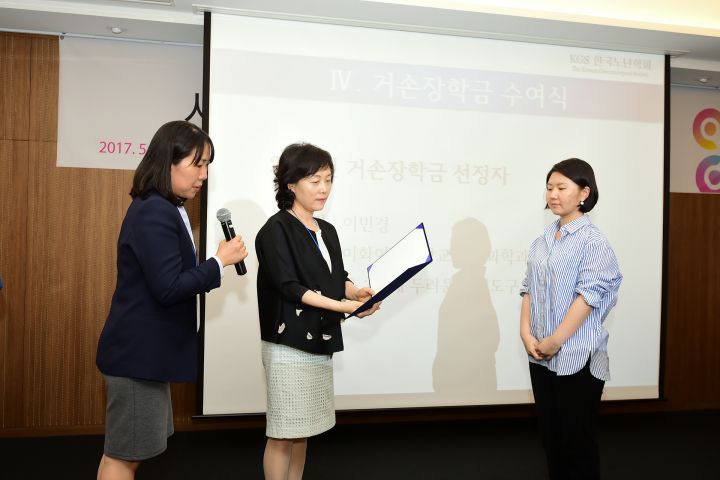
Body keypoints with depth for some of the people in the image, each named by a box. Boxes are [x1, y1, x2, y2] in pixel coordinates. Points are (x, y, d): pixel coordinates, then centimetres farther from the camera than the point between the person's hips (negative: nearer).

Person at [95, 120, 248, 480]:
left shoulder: (163, 209, 12)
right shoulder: (155, 213, -20)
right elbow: (168, 288, -24)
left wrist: (215, 264, 5)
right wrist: (219, 261, -16)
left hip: (148, 349, 10)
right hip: (138, 351, -10)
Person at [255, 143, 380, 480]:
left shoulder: (327, 231, 14)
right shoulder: (276, 230, -9)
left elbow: (338, 278, 12)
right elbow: (289, 287, -17)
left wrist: (356, 292, -11)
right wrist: (344, 306, -21)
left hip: (320, 342, 7)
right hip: (288, 344, -7)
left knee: (302, 429, 14)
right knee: (283, 433, -1)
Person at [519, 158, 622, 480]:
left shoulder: (593, 241, -10)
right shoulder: (541, 242, 10)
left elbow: (589, 295, -16)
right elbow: (529, 288, 8)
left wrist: (555, 340, -16)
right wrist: (526, 333, -5)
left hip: (578, 356, -6)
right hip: (540, 356, 6)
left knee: (576, 438, 4)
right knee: (549, 433, 15)